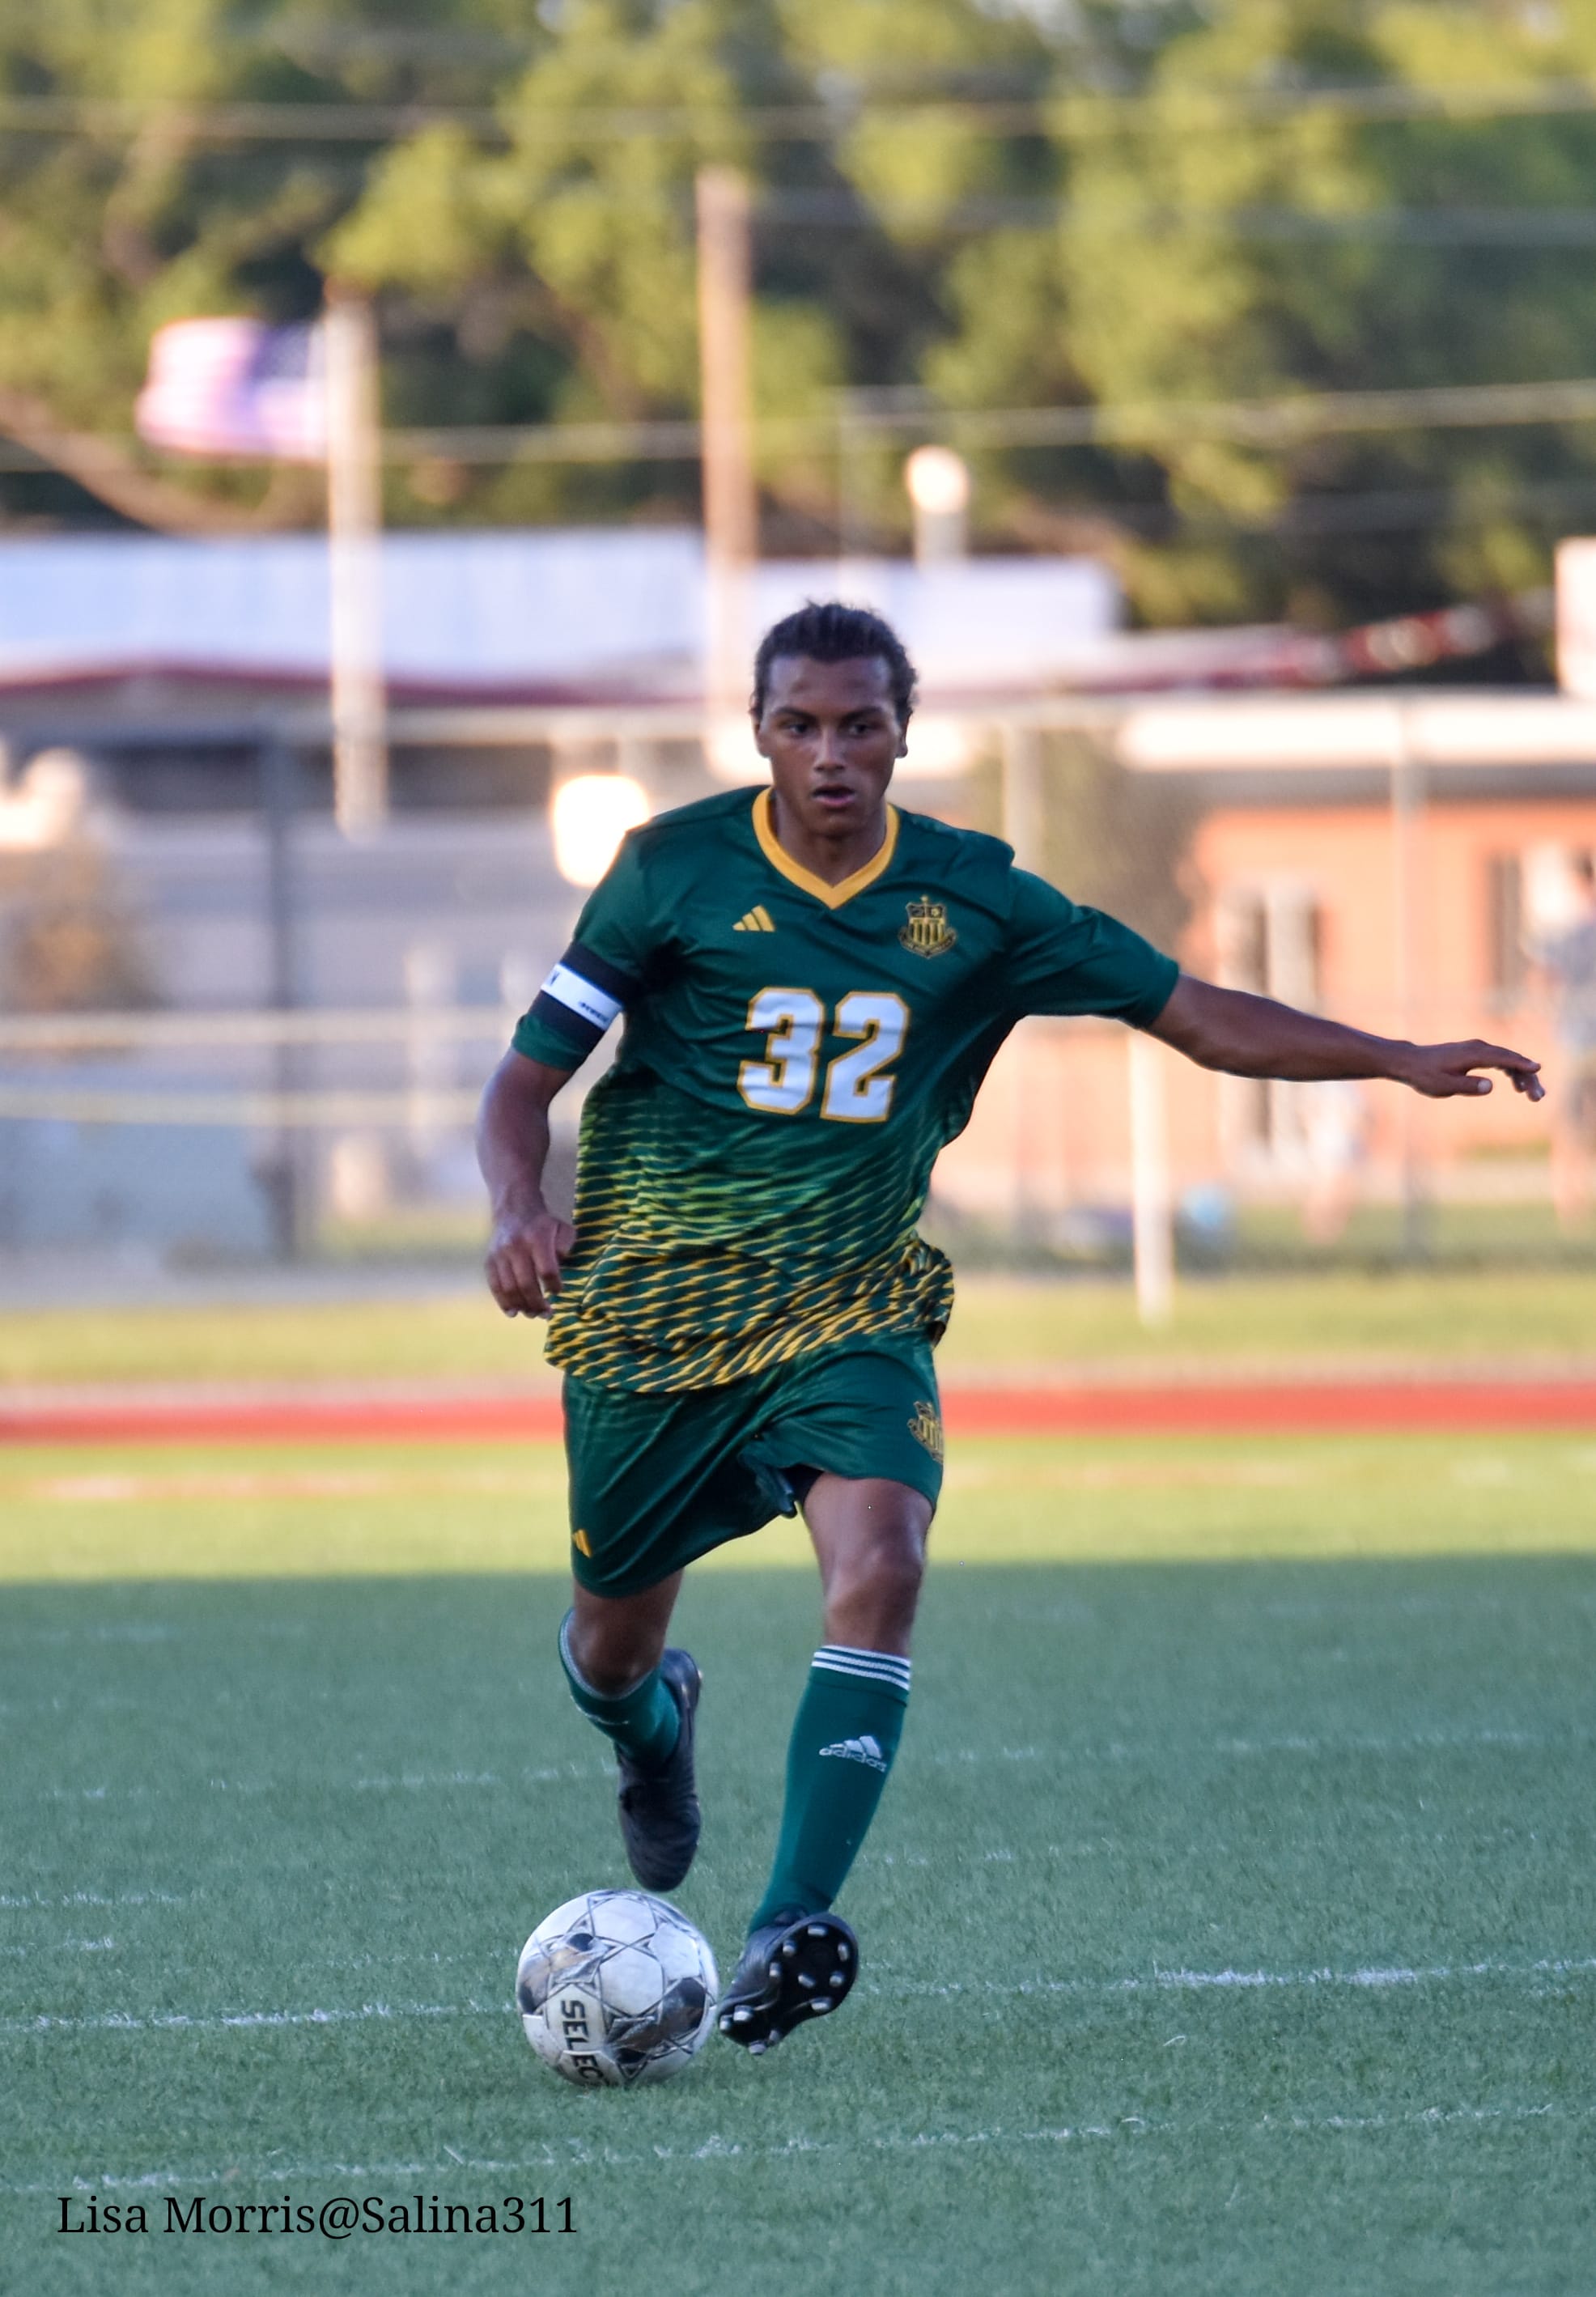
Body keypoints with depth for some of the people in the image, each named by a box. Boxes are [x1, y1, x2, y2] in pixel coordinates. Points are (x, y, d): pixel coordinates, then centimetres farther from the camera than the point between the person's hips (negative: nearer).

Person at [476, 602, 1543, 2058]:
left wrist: (1405, 1061, -6)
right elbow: (529, 1073, -5)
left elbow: (1201, 1018, 4)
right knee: (616, 1642, 10)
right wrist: (521, 1210, -25)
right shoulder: (676, 869, -7)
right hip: (653, 1303, -1)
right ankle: (652, 1724, 51)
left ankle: (792, 1929, -30)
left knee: (880, 1566, -26)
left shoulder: (971, 898, 0)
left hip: (851, 1306, 1)